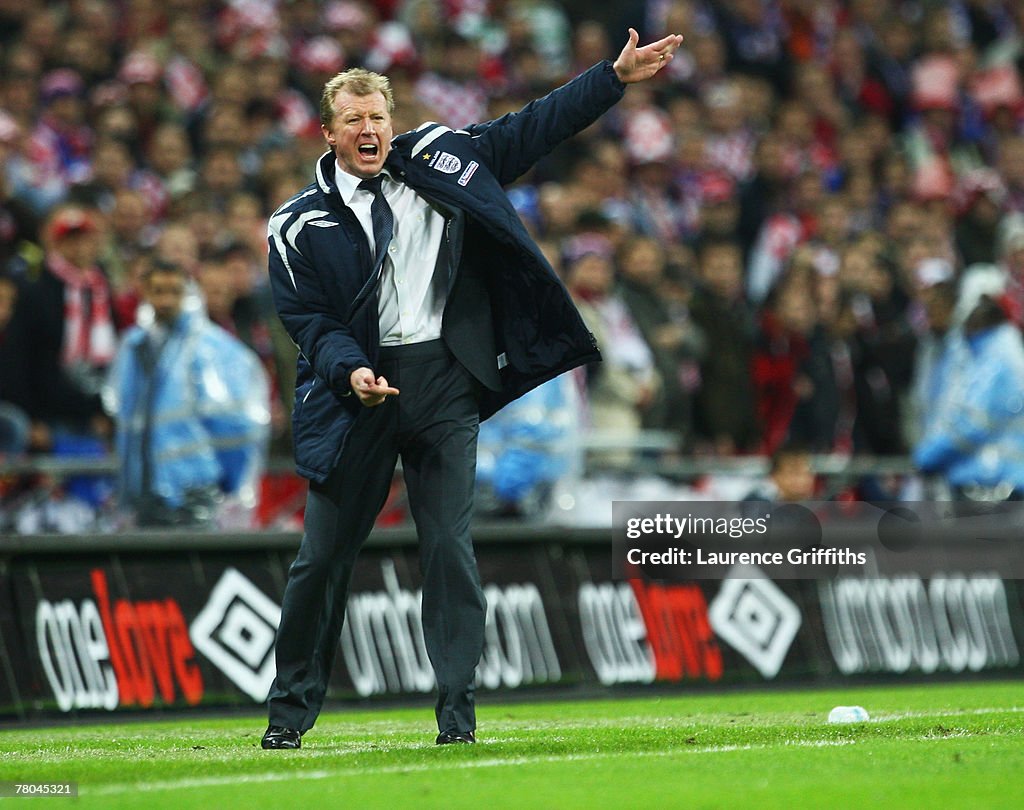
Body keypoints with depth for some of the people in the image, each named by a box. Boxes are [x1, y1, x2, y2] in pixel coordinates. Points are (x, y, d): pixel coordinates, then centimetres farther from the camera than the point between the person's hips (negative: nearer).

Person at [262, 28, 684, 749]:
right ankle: (291, 710, 15)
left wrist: (617, 77, 10)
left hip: (445, 383, 1)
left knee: (449, 546, -5)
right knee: (324, 553, 2)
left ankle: (458, 712, -1)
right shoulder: (300, 226, 3)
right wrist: (352, 371, -21)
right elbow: (309, 322, -2)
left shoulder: (436, 158, 9)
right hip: (357, 391, -1)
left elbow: (531, 128, 14)